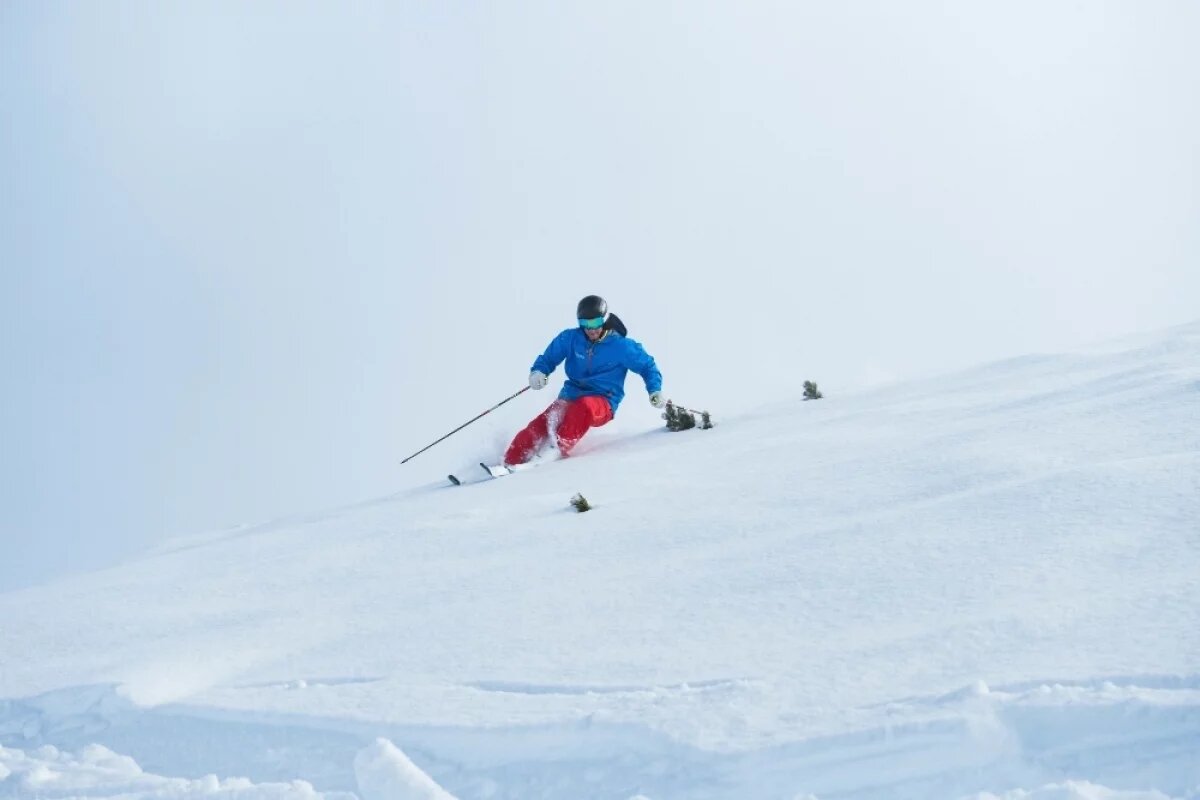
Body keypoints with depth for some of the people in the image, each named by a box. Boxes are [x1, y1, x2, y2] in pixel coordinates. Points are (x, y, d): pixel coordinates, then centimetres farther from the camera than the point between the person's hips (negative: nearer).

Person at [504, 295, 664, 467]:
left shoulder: (620, 346, -4)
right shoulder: (570, 338, 3)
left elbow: (647, 365, 7)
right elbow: (549, 357, 13)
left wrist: (655, 391, -7)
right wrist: (538, 372, -8)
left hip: (603, 404, -3)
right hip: (570, 397, 3)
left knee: (584, 406, -40)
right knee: (538, 427, -21)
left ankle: (557, 449, -41)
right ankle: (511, 464, -25)